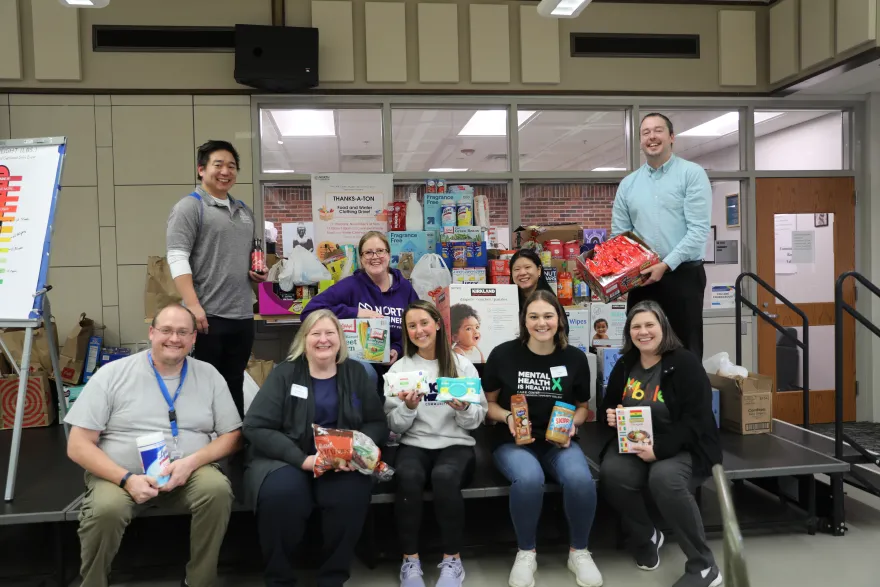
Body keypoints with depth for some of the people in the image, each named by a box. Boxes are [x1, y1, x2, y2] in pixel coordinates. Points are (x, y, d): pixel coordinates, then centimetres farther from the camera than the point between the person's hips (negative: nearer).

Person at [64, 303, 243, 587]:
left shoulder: (208, 375, 4)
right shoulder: (112, 374, -2)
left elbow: (232, 436, 4)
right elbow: (78, 445, -4)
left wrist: (192, 461, -16)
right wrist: (127, 478, -19)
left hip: (190, 472, 2)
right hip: (119, 474, -1)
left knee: (218, 489, -28)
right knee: (106, 509, -32)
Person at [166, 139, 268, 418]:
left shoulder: (244, 211, 19)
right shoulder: (189, 207, -4)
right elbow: (177, 258, -13)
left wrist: (258, 271, 8)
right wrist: (193, 305, -22)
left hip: (242, 315, 7)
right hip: (208, 315, -7)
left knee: (235, 385, 14)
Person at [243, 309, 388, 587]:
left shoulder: (355, 372, 8)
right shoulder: (284, 373, 0)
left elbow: (377, 423, 8)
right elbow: (255, 427, -8)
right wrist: (302, 459, -20)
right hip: (287, 458, -1)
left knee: (351, 493, -31)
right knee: (280, 493, -33)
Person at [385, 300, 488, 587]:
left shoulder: (462, 365, 6)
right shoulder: (399, 368, 8)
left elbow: (478, 419, 5)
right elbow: (394, 426, 4)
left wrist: (464, 409, -17)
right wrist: (409, 408, -16)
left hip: (456, 444, -1)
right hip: (414, 444, 1)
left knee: (444, 476, -34)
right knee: (408, 476, -33)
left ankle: (452, 560, -16)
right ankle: (410, 560, -15)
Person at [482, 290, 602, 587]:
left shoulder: (575, 358, 3)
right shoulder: (503, 354, -4)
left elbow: (582, 407, 15)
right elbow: (488, 403, 7)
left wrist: (572, 424, -6)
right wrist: (507, 416, -14)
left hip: (558, 442, 2)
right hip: (514, 442, -2)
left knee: (580, 478, -32)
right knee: (529, 478, -36)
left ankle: (579, 552, -2)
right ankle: (526, 553, -7)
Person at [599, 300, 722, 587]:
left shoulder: (685, 363, -9)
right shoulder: (624, 365, 10)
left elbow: (696, 419, -17)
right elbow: (607, 405, 22)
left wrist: (659, 449, -25)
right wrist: (611, 417, -4)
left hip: (682, 447, -4)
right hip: (634, 445, 5)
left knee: (664, 478, -36)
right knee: (611, 473, -27)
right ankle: (646, 537, 2)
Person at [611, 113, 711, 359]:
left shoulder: (692, 174, -2)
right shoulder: (628, 184, 12)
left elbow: (699, 230, -11)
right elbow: (618, 235, 13)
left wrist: (666, 264, -19)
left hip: (683, 275, -4)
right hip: (641, 278, 4)